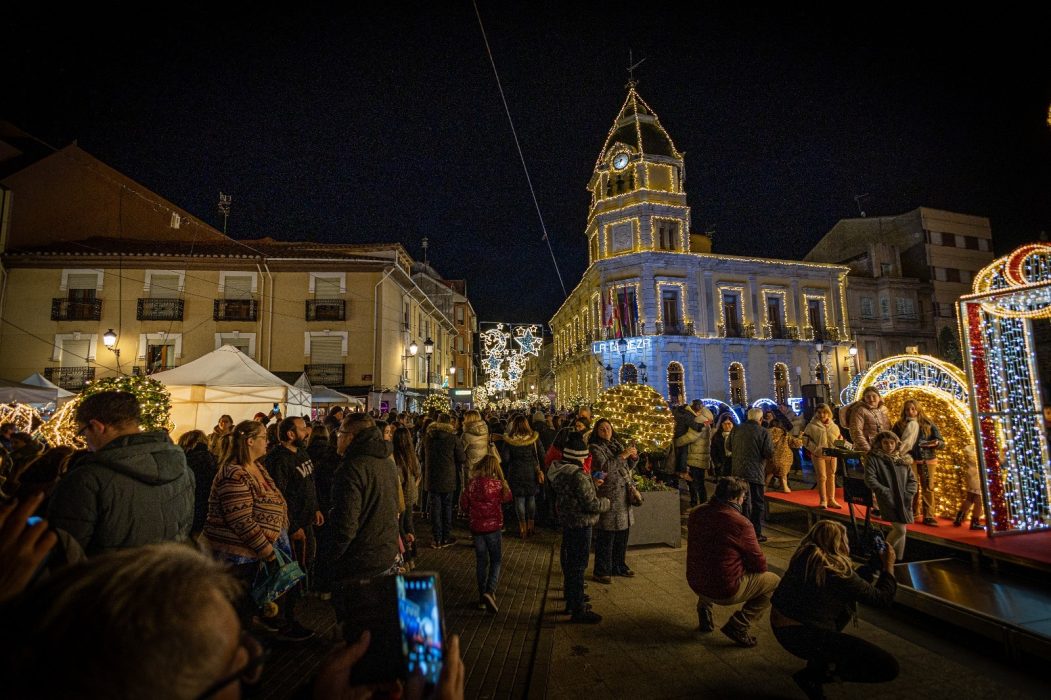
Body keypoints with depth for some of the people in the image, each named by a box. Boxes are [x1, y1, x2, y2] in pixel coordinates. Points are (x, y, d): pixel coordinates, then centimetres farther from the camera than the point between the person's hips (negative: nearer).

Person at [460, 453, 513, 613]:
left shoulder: (472, 483, -7)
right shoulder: (497, 484, -13)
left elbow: (464, 503, 1)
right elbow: (507, 498, 4)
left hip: (476, 527, 3)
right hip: (493, 526, -3)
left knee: (481, 561, 15)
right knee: (495, 561, 9)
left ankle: (482, 596, 23)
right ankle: (490, 591, -10)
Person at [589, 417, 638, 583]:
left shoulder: (617, 444, 12)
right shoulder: (595, 448, -8)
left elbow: (627, 467, 19)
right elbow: (604, 467, -23)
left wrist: (633, 457, 0)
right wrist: (622, 456, -23)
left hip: (624, 494, 7)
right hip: (608, 496, -7)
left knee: (623, 533, 16)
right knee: (606, 536, -2)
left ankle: (618, 566, 31)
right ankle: (601, 571, 10)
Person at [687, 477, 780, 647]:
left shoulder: (696, 513, -3)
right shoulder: (741, 523, -21)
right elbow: (760, 564, -9)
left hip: (695, 583, 6)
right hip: (725, 591, -6)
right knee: (774, 581, 9)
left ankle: (704, 609, 22)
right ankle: (738, 626, 1)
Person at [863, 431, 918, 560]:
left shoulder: (902, 459, 11)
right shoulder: (873, 458, -4)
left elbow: (912, 479, 13)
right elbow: (869, 479, -11)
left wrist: (908, 494, -2)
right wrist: (886, 493, -17)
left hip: (903, 501, 5)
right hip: (888, 501, -5)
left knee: (899, 530, 10)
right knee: (900, 530, -11)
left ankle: (898, 559, 24)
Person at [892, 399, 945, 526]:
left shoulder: (928, 424, 4)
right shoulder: (899, 425, 2)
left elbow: (942, 442, 3)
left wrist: (936, 443, -19)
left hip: (927, 460, 1)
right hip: (909, 460, -1)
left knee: (927, 487, -1)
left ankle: (928, 516, 1)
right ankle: (913, 513, 14)